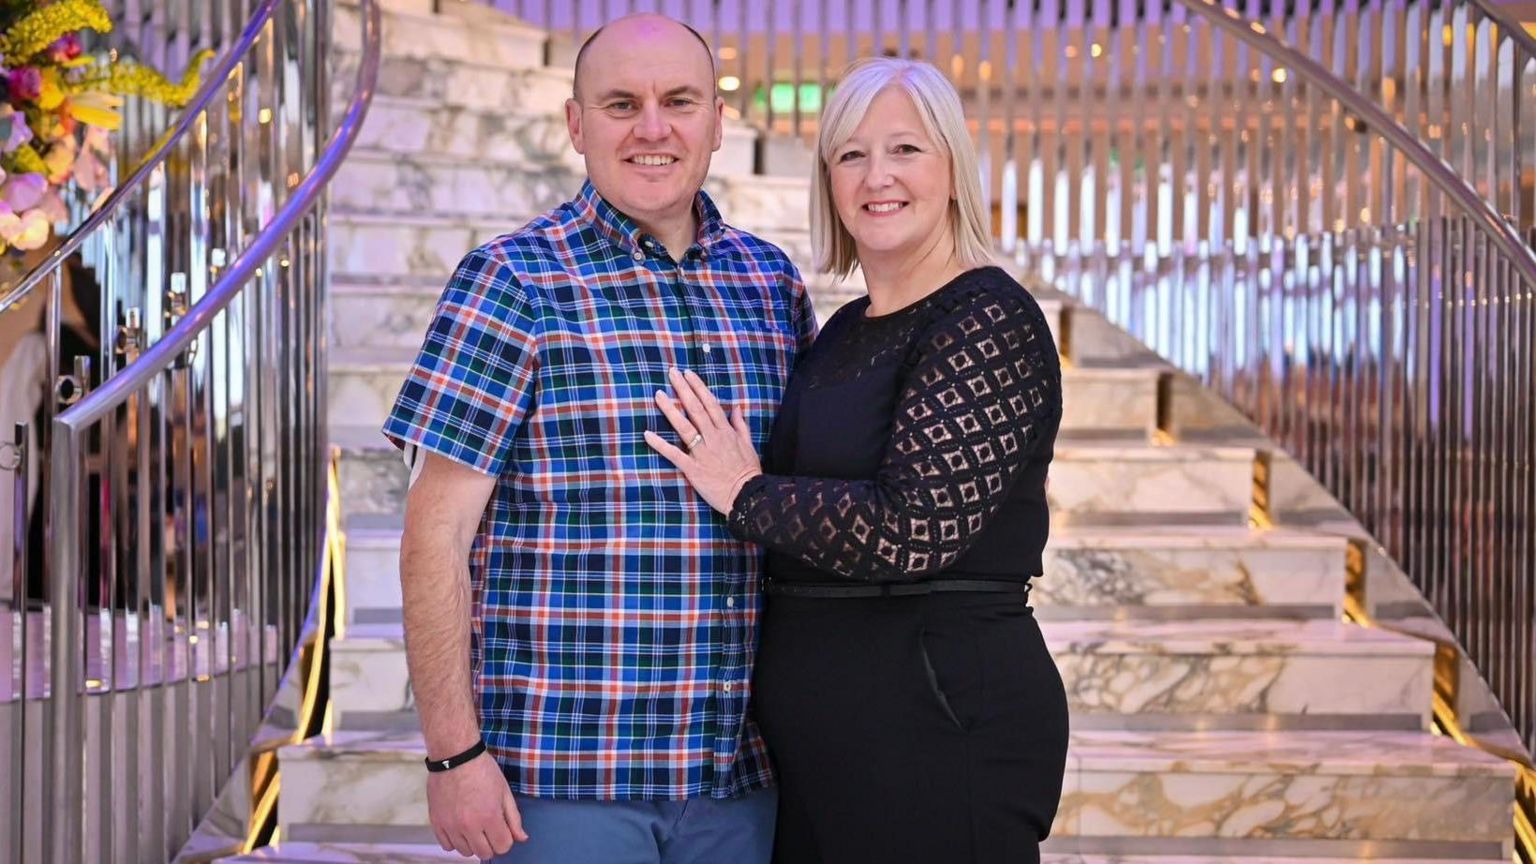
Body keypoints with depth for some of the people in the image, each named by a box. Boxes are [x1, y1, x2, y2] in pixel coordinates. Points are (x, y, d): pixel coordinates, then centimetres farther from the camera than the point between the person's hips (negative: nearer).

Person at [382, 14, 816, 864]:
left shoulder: (773, 283, 9)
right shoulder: (514, 283, -5)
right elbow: (437, 536, -7)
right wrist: (453, 751, -11)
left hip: (737, 768, 5)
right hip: (560, 774, -4)